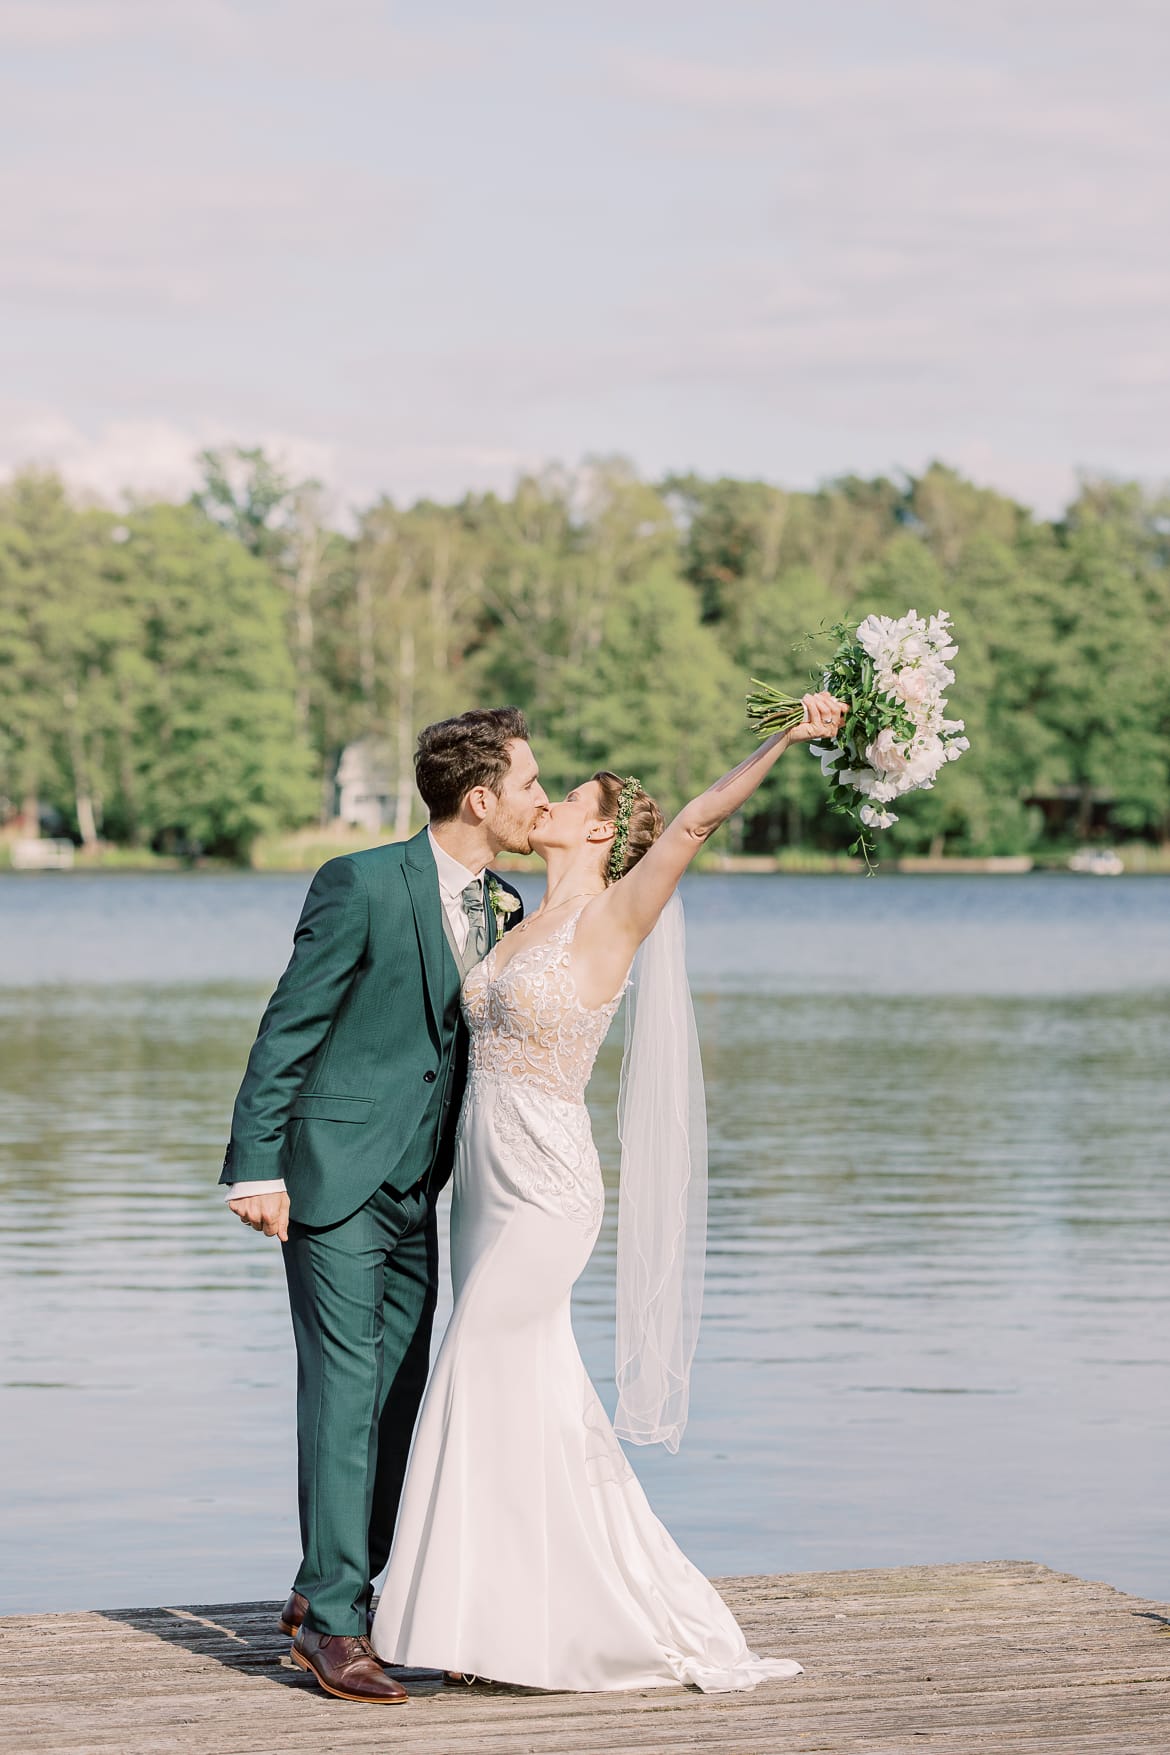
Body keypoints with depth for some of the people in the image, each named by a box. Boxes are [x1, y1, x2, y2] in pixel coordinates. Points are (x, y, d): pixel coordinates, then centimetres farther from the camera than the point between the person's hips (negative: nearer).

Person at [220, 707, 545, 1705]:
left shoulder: (508, 910, 7)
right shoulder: (362, 886, -13)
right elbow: (287, 1030, -12)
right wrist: (256, 1166, -15)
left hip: (421, 1191, 7)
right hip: (334, 1180, -7)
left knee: (400, 1394, 8)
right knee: (343, 1390, -9)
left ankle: (331, 1593, 19)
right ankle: (332, 1622, -4)